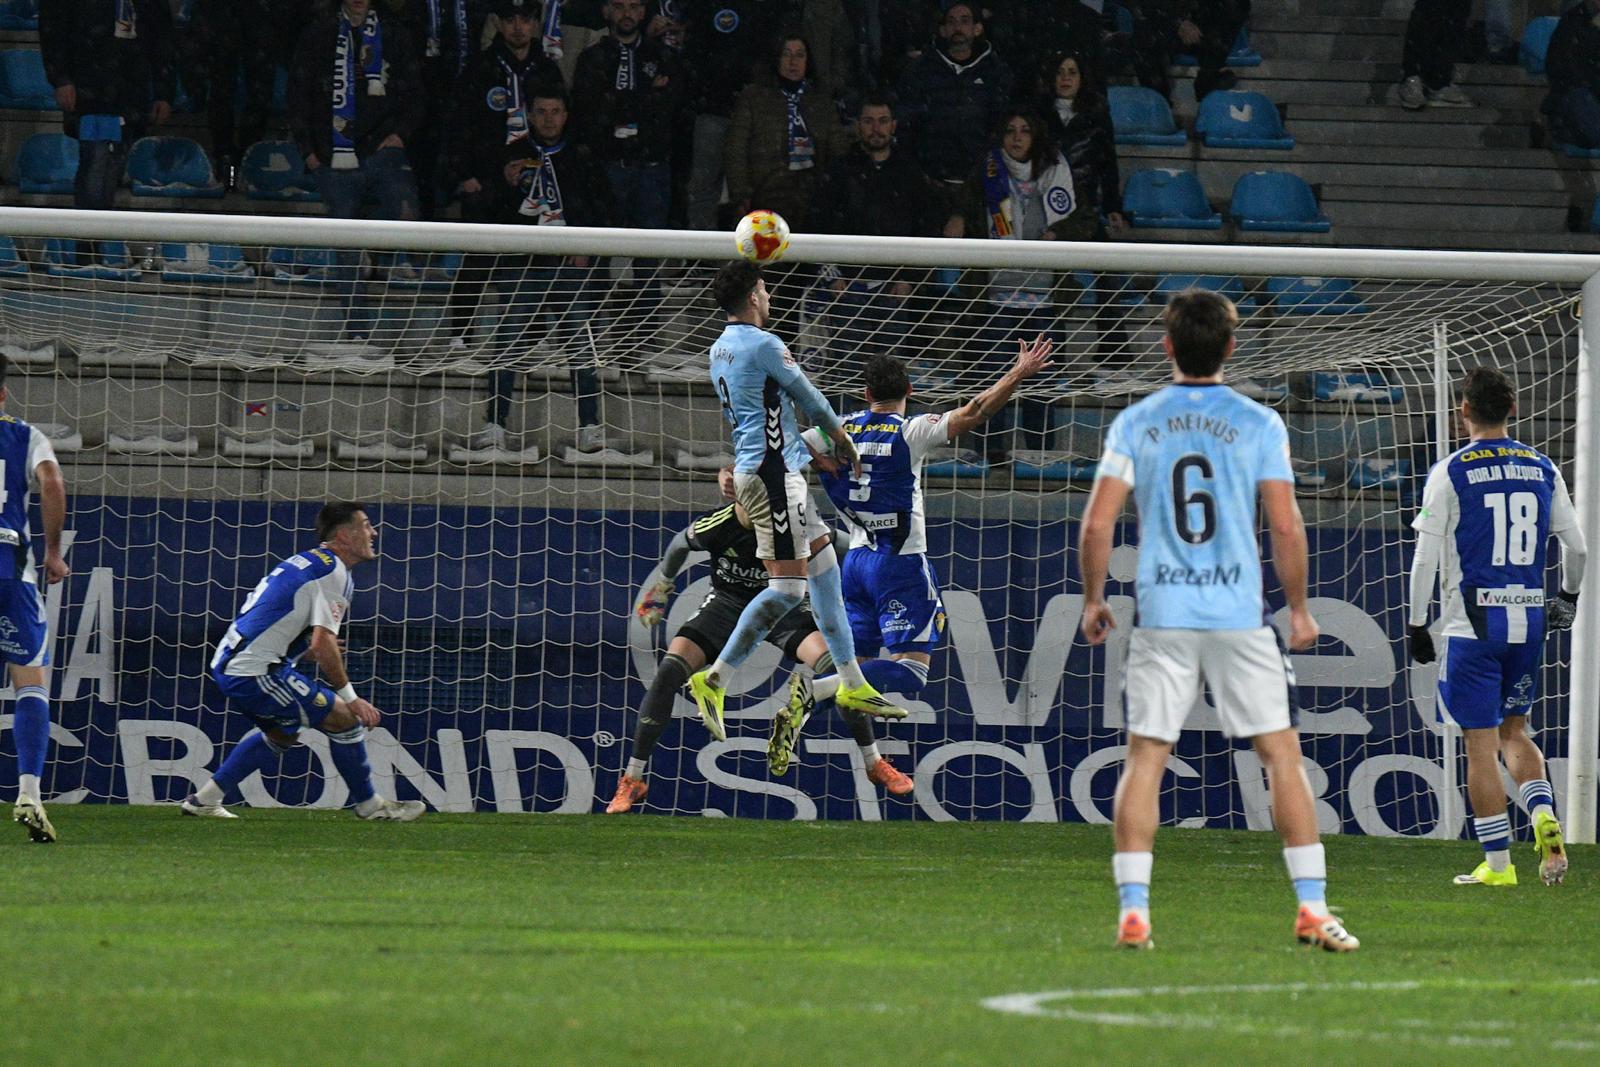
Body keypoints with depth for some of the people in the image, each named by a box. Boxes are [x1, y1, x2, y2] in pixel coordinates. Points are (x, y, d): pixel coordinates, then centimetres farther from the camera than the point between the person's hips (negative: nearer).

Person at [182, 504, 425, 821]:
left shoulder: (308, 562, 19)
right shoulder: (333, 572, -11)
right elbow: (323, 645, -19)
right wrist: (350, 697, -12)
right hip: (256, 672, -10)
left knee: (282, 733, 28)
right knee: (344, 718, -5)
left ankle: (205, 799, 27)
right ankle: (368, 804, 8)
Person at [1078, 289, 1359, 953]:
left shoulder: (1134, 424, 3)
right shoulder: (1258, 424, -1)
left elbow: (1097, 524, -1)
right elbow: (1285, 526, -4)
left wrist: (1093, 599, 12)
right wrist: (1298, 607, 8)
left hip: (1161, 617, 1)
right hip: (1240, 616, -1)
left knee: (1144, 760, 6)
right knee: (1282, 754, 4)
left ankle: (1133, 911, -2)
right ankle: (1312, 909, 0)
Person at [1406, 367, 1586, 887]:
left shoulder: (1450, 472, -6)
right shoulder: (1542, 469, 6)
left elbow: (1426, 557, -9)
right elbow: (1576, 546, 11)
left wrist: (1417, 625, -1)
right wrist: (1568, 596, 30)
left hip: (1472, 622, -4)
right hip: (1528, 616, 4)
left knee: (1481, 742, 0)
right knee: (1514, 731, 18)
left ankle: (1497, 863, 0)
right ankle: (1544, 817, -7)